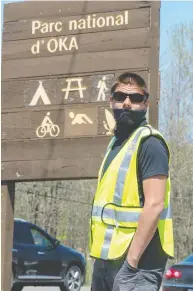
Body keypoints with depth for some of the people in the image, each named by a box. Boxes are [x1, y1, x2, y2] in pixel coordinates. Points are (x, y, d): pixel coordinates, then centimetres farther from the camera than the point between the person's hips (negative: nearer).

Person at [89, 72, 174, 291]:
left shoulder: (148, 143, -10)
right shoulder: (116, 142, 17)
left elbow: (154, 205, -19)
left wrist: (131, 262, -22)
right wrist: (100, 255, 17)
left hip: (136, 260, -9)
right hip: (108, 257, 9)